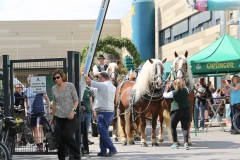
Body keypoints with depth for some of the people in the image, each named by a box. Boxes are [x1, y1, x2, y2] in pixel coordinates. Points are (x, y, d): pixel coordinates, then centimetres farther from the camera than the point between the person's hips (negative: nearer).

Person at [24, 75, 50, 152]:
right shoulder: (27, 90, 10)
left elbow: (46, 98, 1)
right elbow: (25, 101, 22)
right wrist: (26, 109, 9)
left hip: (40, 111, -4)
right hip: (31, 112, 5)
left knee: (39, 127, -15)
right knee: (34, 129, 7)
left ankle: (41, 145, -15)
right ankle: (37, 145, 14)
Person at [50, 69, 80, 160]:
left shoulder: (70, 86, -3)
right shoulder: (54, 88, 7)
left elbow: (76, 100, -1)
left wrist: (73, 110, -17)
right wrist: (52, 117, 19)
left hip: (70, 117, -3)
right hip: (58, 117, 4)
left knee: (68, 137, -15)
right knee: (59, 139, 0)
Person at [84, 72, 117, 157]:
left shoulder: (103, 85, -13)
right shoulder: (113, 87, 13)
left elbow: (89, 81, -12)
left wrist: (85, 75, 5)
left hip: (103, 112, -9)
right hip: (111, 111, 9)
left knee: (103, 132, -5)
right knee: (103, 132, 13)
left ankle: (112, 149, -8)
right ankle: (103, 151, 13)